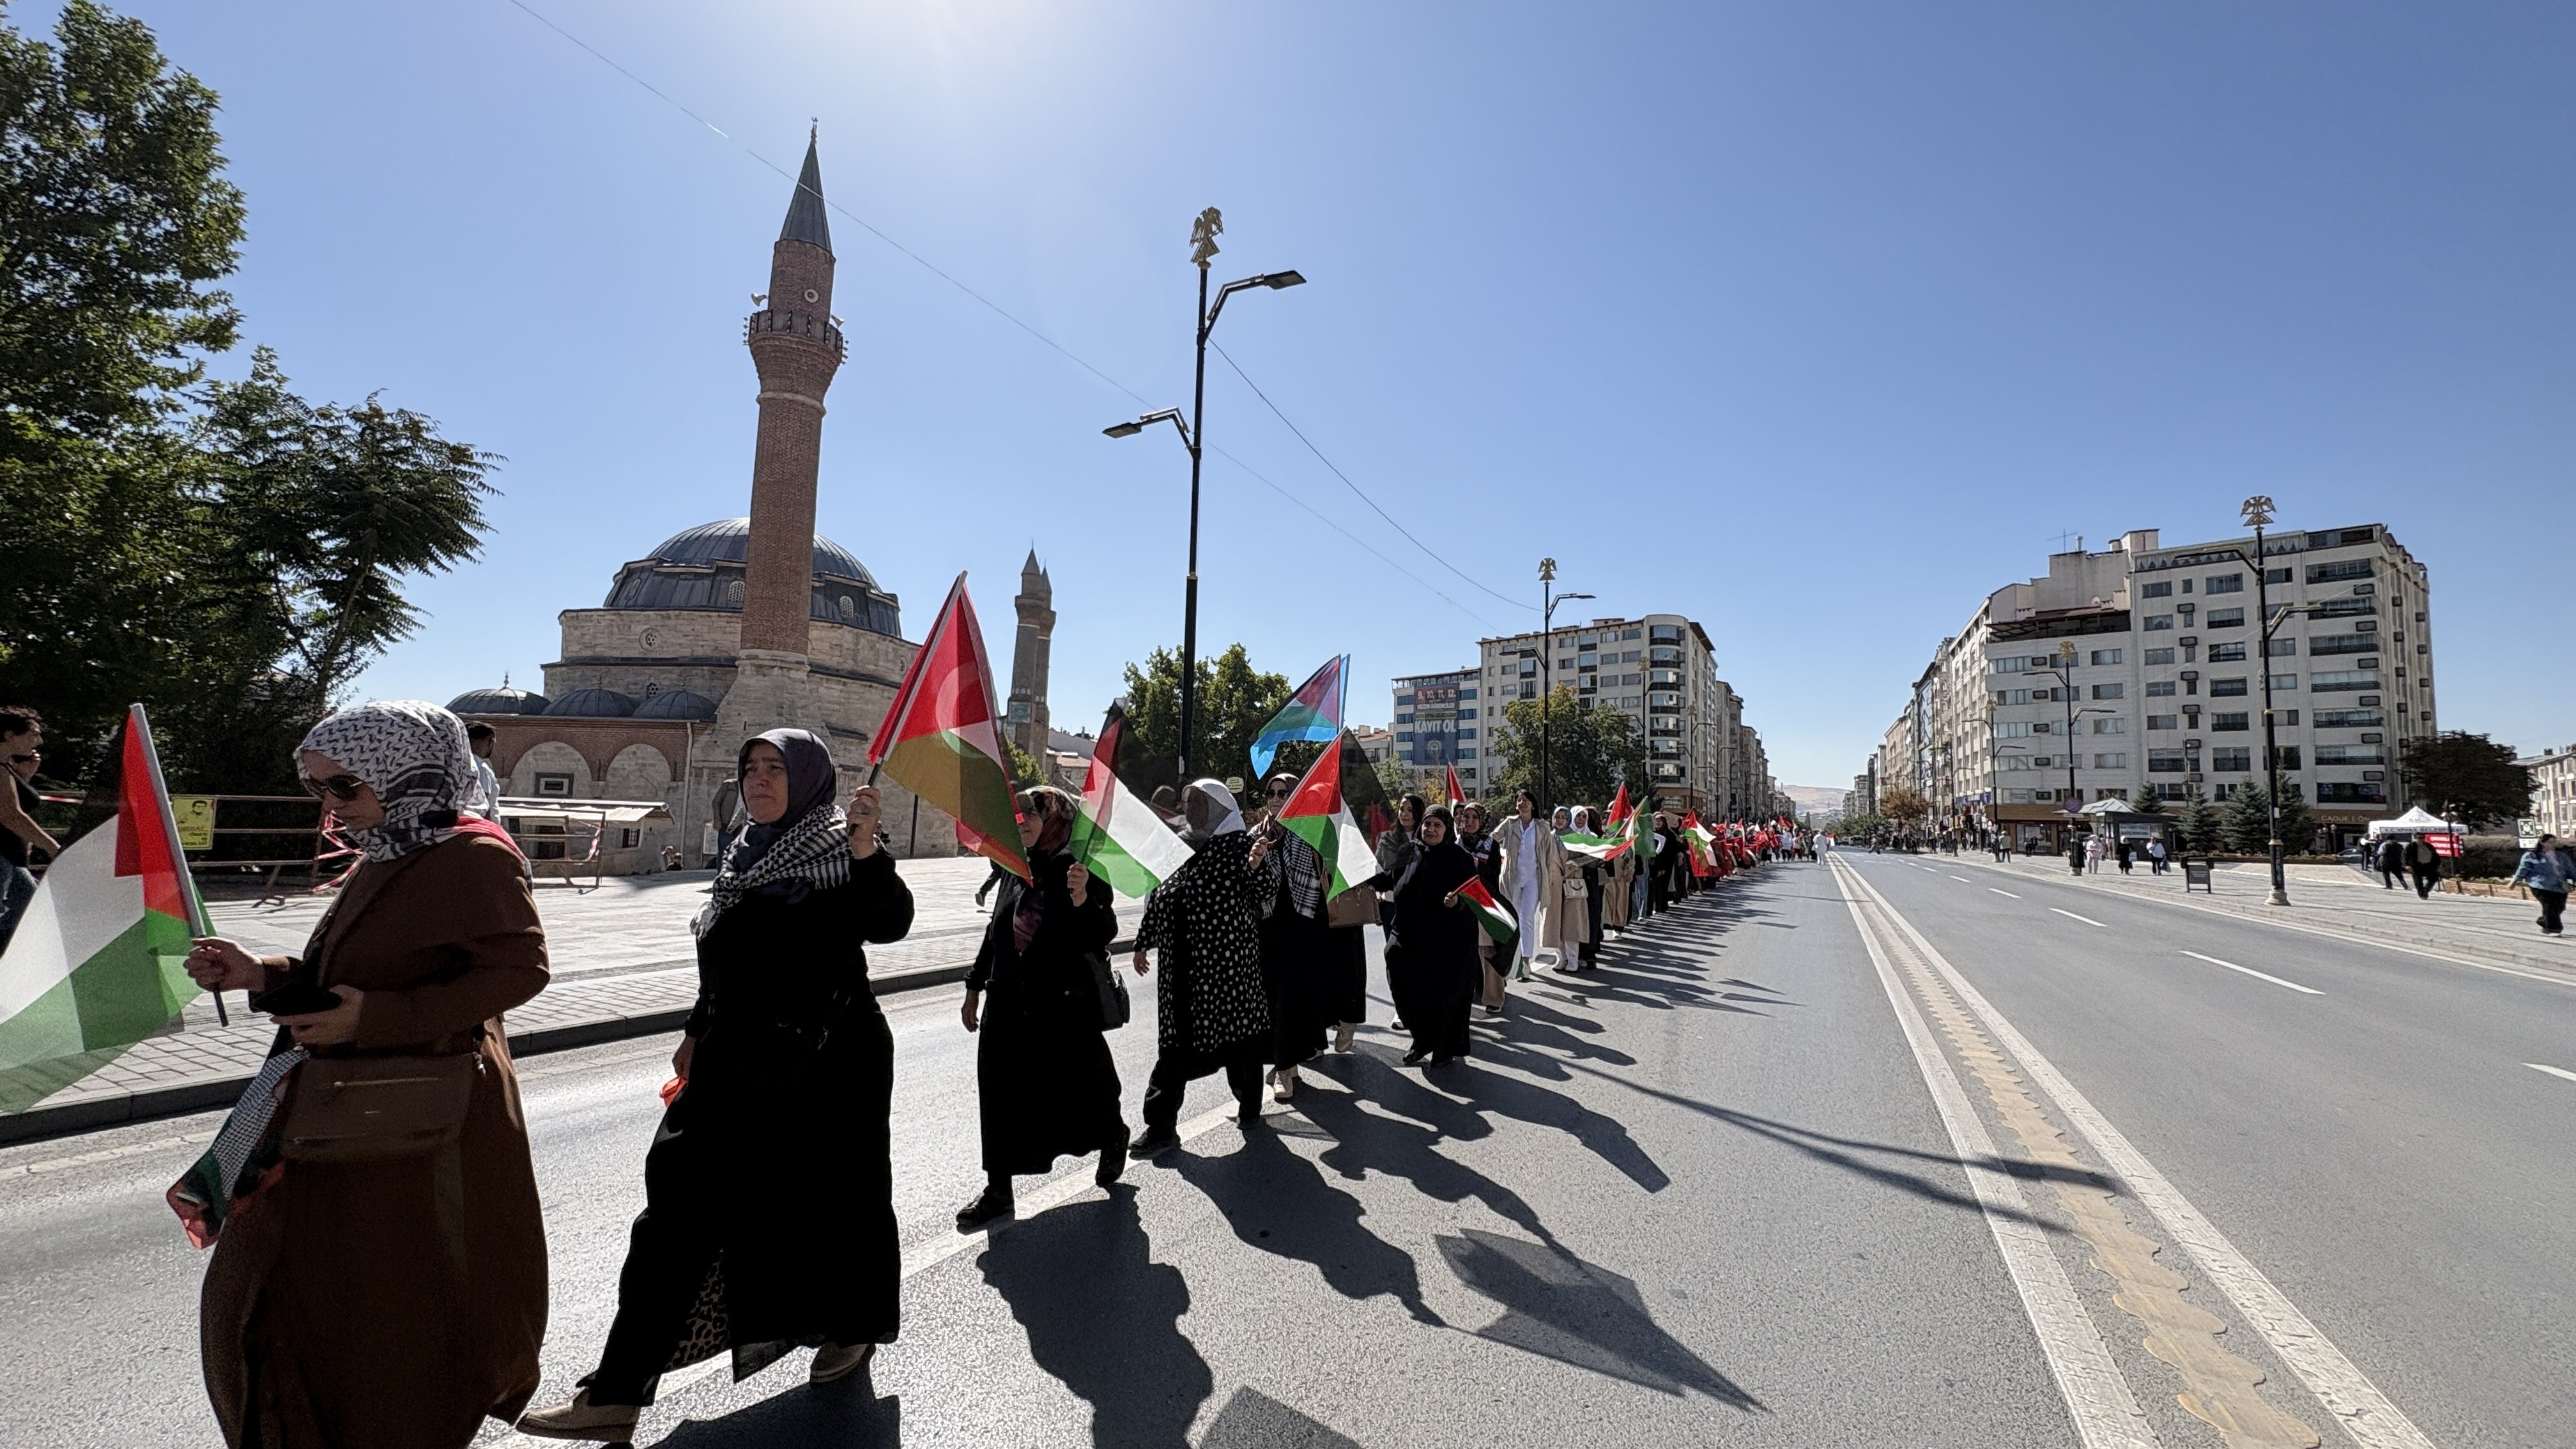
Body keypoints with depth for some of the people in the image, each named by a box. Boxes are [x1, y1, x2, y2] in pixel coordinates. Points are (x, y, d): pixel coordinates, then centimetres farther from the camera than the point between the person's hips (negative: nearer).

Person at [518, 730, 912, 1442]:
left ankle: (849, 1328, 36)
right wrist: (698, 1031, 22)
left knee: (824, 1196, 10)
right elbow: (722, 957, 20)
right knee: (681, 1205, 4)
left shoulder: (837, 850, -11)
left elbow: (890, 922, -30)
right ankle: (618, 1392, 14)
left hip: (825, 1066, -6)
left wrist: (865, 851, -45)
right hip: (735, 1061, 6)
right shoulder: (742, 853, 9)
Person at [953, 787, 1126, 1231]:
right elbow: (996, 930, 17)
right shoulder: (1017, 868, 7)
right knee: (1000, 1093, 7)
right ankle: (998, 1190, 21)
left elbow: (1105, 931, -18)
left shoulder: (1080, 868, -11)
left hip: (1066, 1003, -6)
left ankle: (1113, 1137, 40)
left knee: (1078, 1085, 9)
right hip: (1009, 1002, 6)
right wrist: (975, 986, 20)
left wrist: (1083, 900, -37)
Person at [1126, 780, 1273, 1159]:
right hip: (1182, 968, 5)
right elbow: (1158, 897, 18)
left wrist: (1255, 866, -31)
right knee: (1175, 1044, 5)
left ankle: (1249, 1109, 28)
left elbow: (1259, 895, -12)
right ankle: (1161, 1126, 9)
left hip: (1227, 966, -4)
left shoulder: (1241, 845, -5)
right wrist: (1144, 943, 20)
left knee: (1237, 1033, 7)